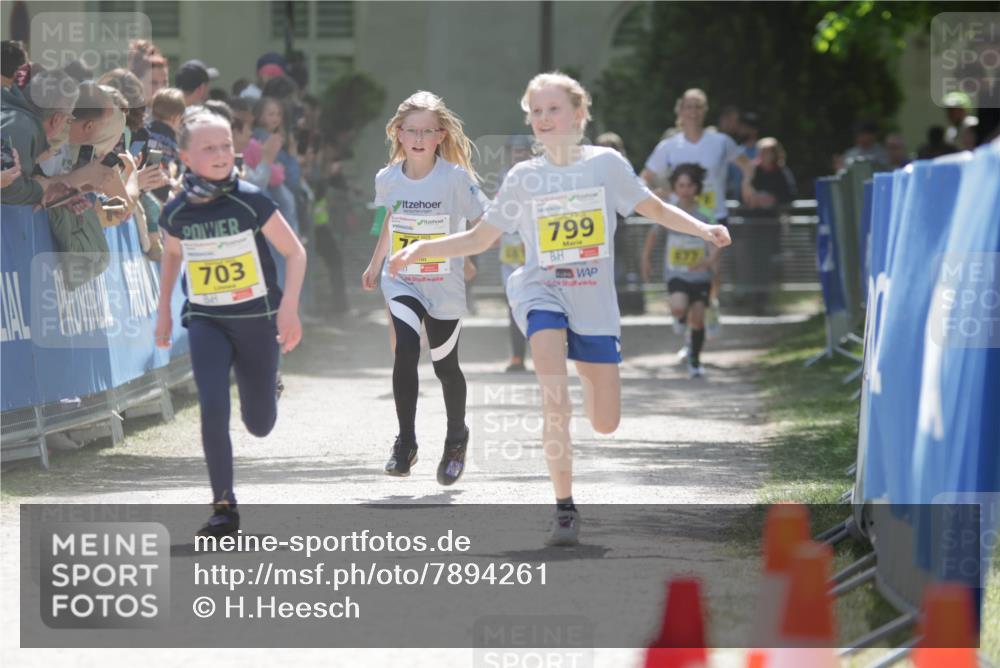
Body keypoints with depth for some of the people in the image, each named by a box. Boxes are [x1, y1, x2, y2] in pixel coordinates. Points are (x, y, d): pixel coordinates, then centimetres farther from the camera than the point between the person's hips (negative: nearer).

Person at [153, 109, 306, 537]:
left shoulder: (250, 201, -14)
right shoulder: (176, 212, -5)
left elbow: (295, 252, -6)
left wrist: (289, 307, -16)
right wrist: (163, 310, 18)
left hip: (257, 320, -1)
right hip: (206, 321, 1)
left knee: (260, 425, 7)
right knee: (213, 410, -18)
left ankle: (268, 386, 46)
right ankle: (224, 509, -8)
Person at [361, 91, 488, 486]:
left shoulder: (456, 178, -15)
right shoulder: (388, 179, -3)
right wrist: (375, 264, 25)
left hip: (445, 286, -1)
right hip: (401, 282, 1)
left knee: (445, 365, 10)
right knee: (406, 349, -20)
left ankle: (456, 438, 36)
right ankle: (405, 443, -10)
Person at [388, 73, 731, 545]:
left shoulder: (606, 163, 0)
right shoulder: (523, 178, 2)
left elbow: (656, 210, 10)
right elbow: (479, 239, 9)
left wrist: (703, 229, -6)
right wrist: (421, 249, -4)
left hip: (596, 303, 1)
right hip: (542, 293, -1)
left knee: (605, 423, 4)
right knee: (555, 401, -26)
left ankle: (587, 375, 41)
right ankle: (565, 508, -19)